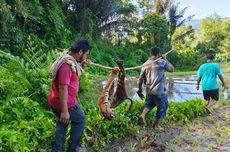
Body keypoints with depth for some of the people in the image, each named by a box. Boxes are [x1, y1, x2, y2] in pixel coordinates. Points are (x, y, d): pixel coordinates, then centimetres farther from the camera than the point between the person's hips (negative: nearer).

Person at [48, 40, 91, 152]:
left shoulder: (68, 60, 6)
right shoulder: (67, 65, -26)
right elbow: (63, 88, -30)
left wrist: (80, 66, 6)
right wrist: (64, 111, -29)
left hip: (56, 101, 9)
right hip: (65, 103, -9)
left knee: (62, 123, 23)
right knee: (80, 120, 11)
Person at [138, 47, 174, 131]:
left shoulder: (145, 64, 5)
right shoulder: (162, 62, -9)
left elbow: (141, 78, 8)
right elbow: (172, 69, 6)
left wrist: (139, 89, 20)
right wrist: (165, 59, 14)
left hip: (149, 90, 5)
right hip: (159, 91, -5)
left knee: (149, 104, 28)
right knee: (162, 106, 15)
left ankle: (143, 115, 5)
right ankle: (157, 124, 22)